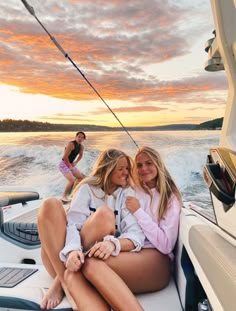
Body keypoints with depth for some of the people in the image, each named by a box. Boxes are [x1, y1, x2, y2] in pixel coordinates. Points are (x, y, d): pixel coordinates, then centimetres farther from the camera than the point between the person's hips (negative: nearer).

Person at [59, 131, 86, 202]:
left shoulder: (81, 146, 1)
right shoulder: (71, 144, -23)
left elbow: (80, 155, 19)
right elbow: (65, 157, -25)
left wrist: (75, 163, 6)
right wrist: (70, 166, -15)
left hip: (71, 164, 9)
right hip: (64, 164, -9)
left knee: (81, 177, 14)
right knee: (72, 180, -21)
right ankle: (64, 196, -6)